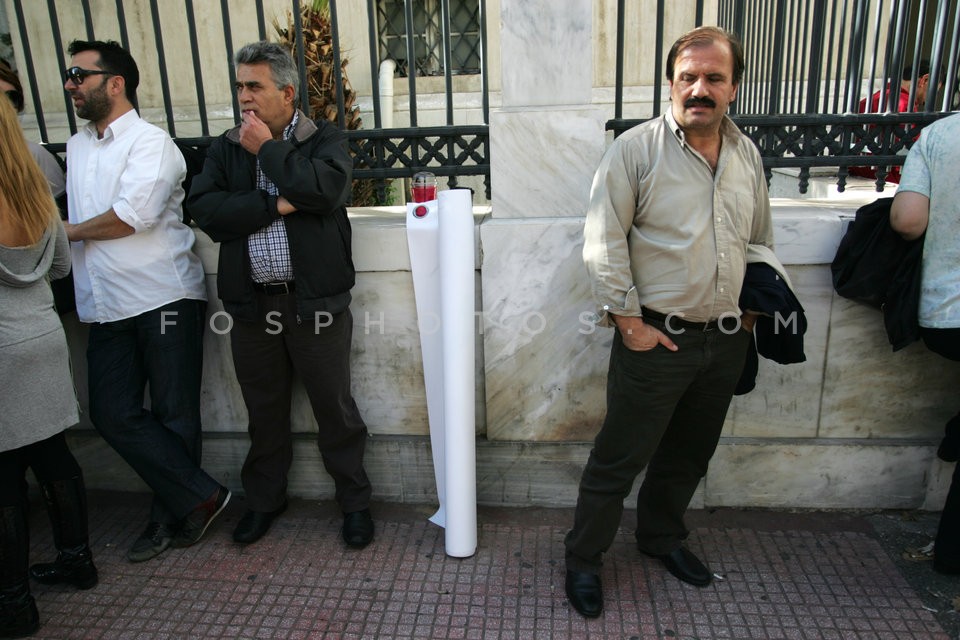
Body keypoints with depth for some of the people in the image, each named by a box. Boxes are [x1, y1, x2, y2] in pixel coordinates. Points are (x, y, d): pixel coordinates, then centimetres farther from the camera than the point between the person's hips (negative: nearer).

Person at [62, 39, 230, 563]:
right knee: (113, 414, 2)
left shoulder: (150, 142, -6)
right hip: (106, 305, 7)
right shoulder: (76, 147, 19)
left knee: (173, 415, 3)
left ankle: (172, 514, 18)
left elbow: (128, 218, -17)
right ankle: (200, 496, 11)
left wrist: (67, 232, -3)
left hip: (164, 298, -7)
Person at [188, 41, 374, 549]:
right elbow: (204, 208, -7)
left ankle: (354, 502, 25)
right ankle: (263, 499, 38)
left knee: (335, 407, 6)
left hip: (315, 301, -3)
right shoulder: (225, 149, 9)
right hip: (252, 302, 4)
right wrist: (276, 205, -14)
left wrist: (266, 148, -10)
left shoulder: (325, 140, 0)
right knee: (264, 410, 17)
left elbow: (324, 188, -22)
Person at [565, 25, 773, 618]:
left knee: (689, 456, 20)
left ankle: (662, 537, 43)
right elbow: (603, 243, -12)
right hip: (657, 340, -6)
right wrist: (628, 320, -14)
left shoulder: (748, 154, 8)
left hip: (726, 342, 6)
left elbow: (761, 242, 19)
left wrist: (754, 310, 15)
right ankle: (584, 559, 24)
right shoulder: (637, 149, -10)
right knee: (619, 459, 4)